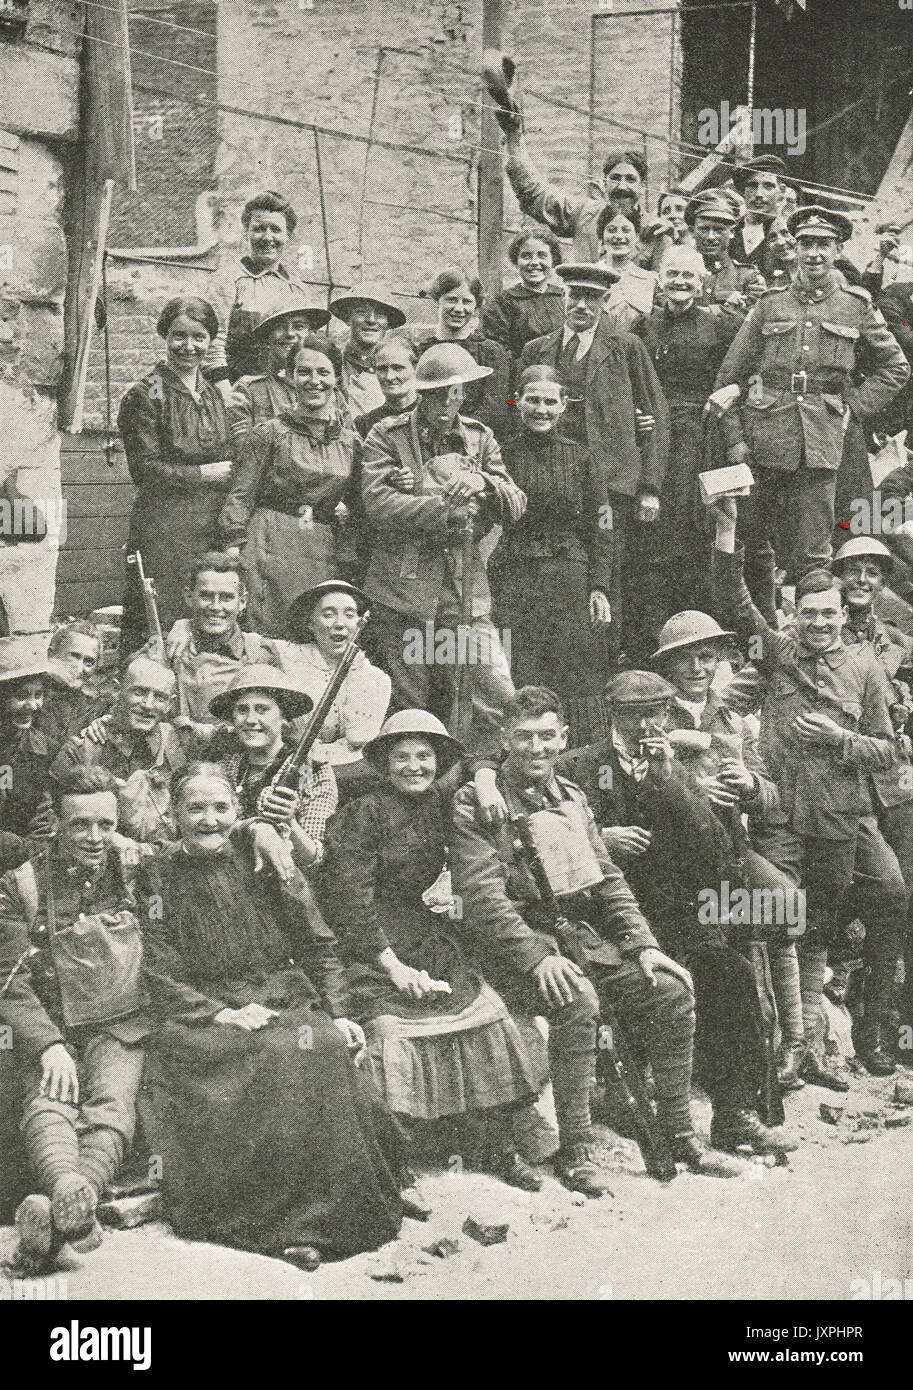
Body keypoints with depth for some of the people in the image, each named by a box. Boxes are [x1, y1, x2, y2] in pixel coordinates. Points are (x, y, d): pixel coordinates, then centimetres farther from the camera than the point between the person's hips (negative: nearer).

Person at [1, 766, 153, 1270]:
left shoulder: (136, 873, 12)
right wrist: (49, 1044, -17)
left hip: (120, 1025, 1)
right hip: (50, 1028, 0)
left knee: (111, 1108, -29)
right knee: (47, 1106, -31)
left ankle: (53, 1212, -53)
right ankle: (72, 1199, -58)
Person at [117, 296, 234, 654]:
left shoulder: (215, 394, 16)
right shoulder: (146, 395, -3)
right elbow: (145, 469, -10)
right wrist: (203, 474, -7)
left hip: (213, 528, 6)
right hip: (163, 530, -6)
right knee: (159, 627, -6)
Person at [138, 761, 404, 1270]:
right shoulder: (161, 879, 7)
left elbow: (319, 945, 13)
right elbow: (161, 977, 0)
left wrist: (337, 1014, -2)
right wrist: (221, 1013, -16)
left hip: (287, 1000, 2)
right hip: (203, 1013, -2)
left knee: (320, 1051, -32)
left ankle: (309, 1219, -26)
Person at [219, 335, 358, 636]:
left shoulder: (349, 439, 13)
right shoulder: (269, 433, 2)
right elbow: (239, 497, 0)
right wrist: (233, 550, -9)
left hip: (327, 556, 4)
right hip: (272, 553, -3)